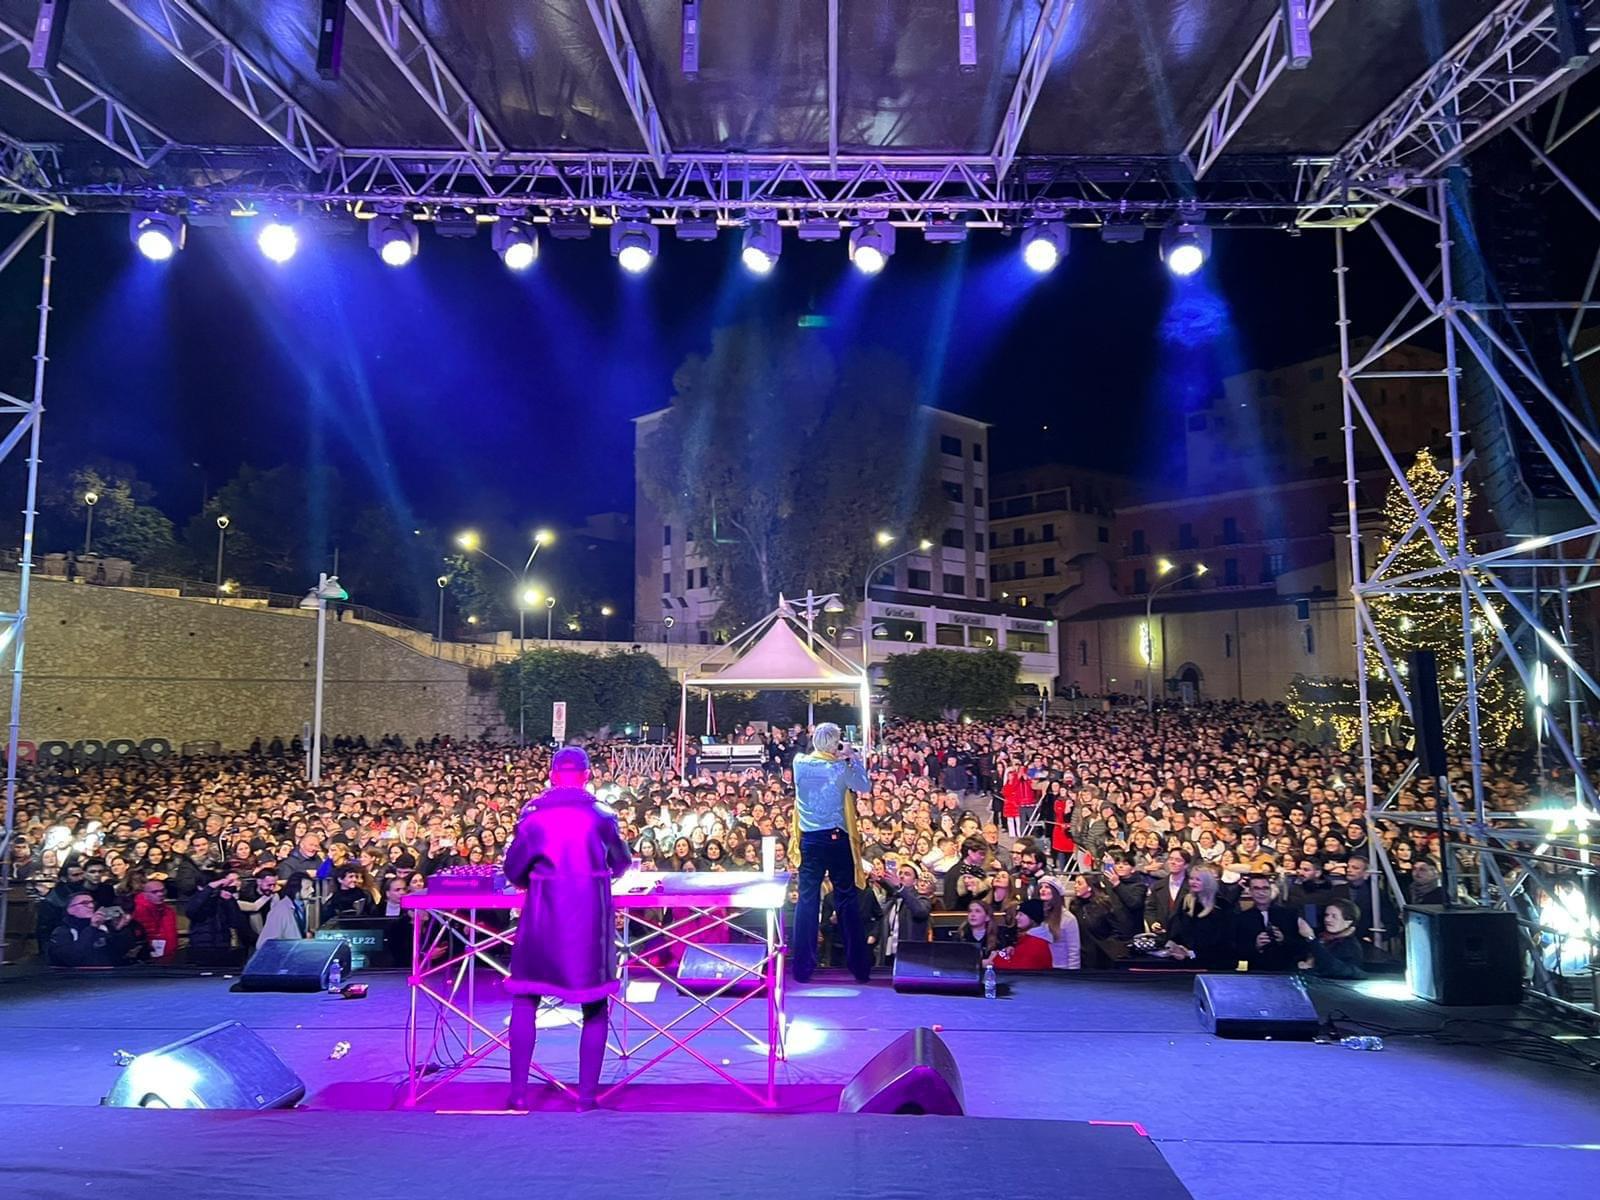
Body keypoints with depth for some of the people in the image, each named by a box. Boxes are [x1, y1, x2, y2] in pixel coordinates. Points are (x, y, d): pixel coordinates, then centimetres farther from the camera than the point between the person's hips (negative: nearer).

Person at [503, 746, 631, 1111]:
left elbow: (513, 869, -1)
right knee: (595, 1004, 10)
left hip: (543, 913, 0)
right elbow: (621, 863, 11)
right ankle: (587, 1094, 10)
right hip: (591, 913, 0)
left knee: (525, 1000, 13)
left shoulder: (533, 812, -1)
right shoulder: (599, 813, 0)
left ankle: (518, 1091, 13)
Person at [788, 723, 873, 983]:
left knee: (807, 900, 5)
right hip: (837, 838, -2)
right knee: (847, 899, 6)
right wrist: (854, 758, 5)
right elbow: (865, 787, 0)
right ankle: (860, 967, 12)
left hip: (810, 840, 2)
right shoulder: (840, 767, -8)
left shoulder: (799, 764, 0)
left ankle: (803, 967, 6)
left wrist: (839, 758, 16)